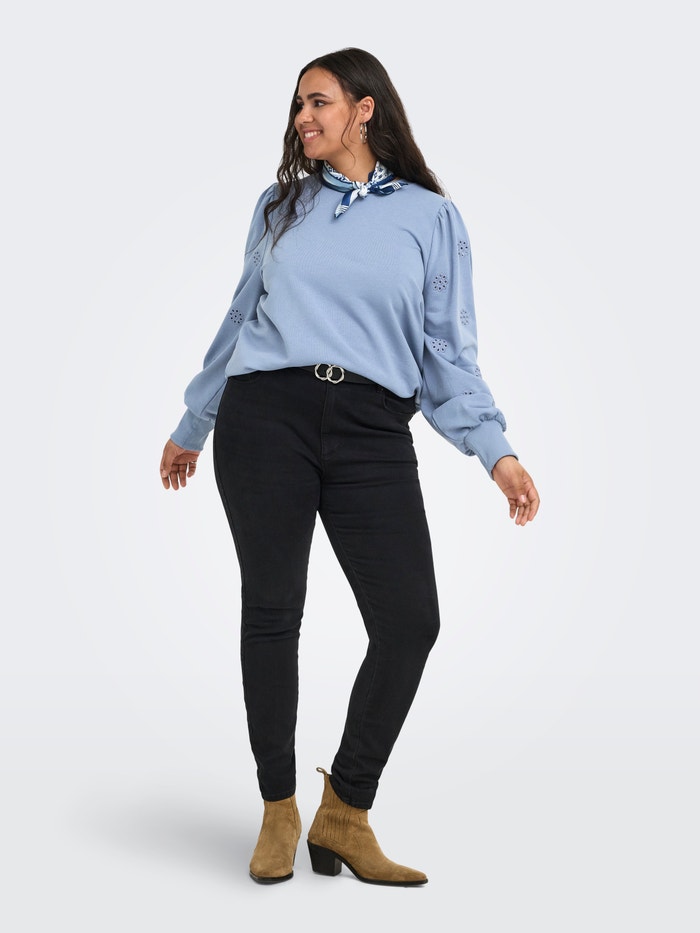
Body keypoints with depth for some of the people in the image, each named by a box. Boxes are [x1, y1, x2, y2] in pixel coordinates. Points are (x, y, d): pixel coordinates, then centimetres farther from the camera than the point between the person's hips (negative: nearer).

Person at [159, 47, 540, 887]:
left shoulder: (431, 216, 12)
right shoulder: (280, 206, 16)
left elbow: (449, 355, 9)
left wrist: (496, 449, -4)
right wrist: (191, 427, 27)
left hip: (372, 432, -1)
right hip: (267, 415, 1)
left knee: (410, 621, -11)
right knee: (272, 610, 1)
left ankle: (344, 815, 5)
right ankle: (278, 813, 15)